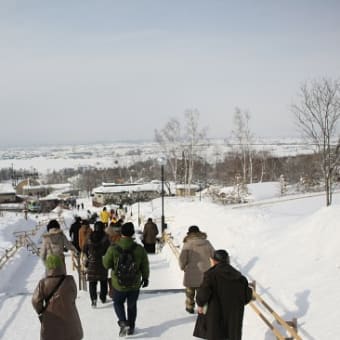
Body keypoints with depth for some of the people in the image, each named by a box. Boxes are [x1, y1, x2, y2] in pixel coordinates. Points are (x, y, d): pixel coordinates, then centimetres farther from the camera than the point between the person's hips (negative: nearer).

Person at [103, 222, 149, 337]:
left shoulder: (113, 248, -17)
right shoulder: (140, 249, -13)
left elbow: (106, 264, -7)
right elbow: (145, 266, -3)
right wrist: (145, 278, 13)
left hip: (119, 284, -1)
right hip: (135, 284, 1)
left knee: (118, 303, 20)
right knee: (132, 306, 20)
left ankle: (123, 322, 0)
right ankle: (131, 327, 29)